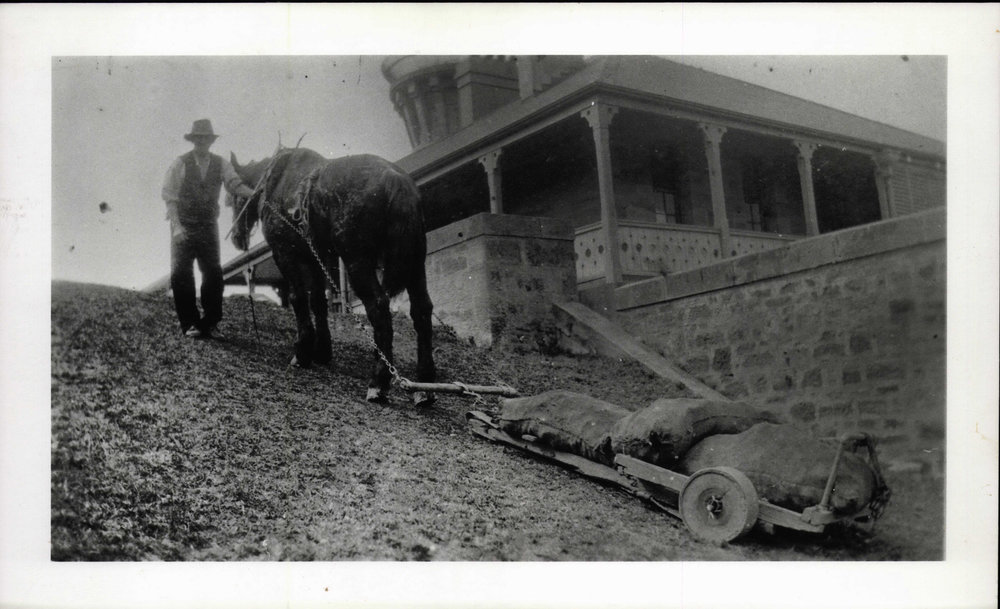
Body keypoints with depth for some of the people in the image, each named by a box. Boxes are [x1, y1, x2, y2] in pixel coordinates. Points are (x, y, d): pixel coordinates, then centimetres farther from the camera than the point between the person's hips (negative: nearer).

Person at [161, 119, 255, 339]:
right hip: (184, 226, -2)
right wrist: (176, 225, -18)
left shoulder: (221, 164, 3)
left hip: (209, 226, 2)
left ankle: (210, 324, 8)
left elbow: (236, 185, -11)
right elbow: (169, 197, -7)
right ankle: (189, 324, 5)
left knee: (214, 273, 0)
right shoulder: (180, 164, -4)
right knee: (181, 274, -4)